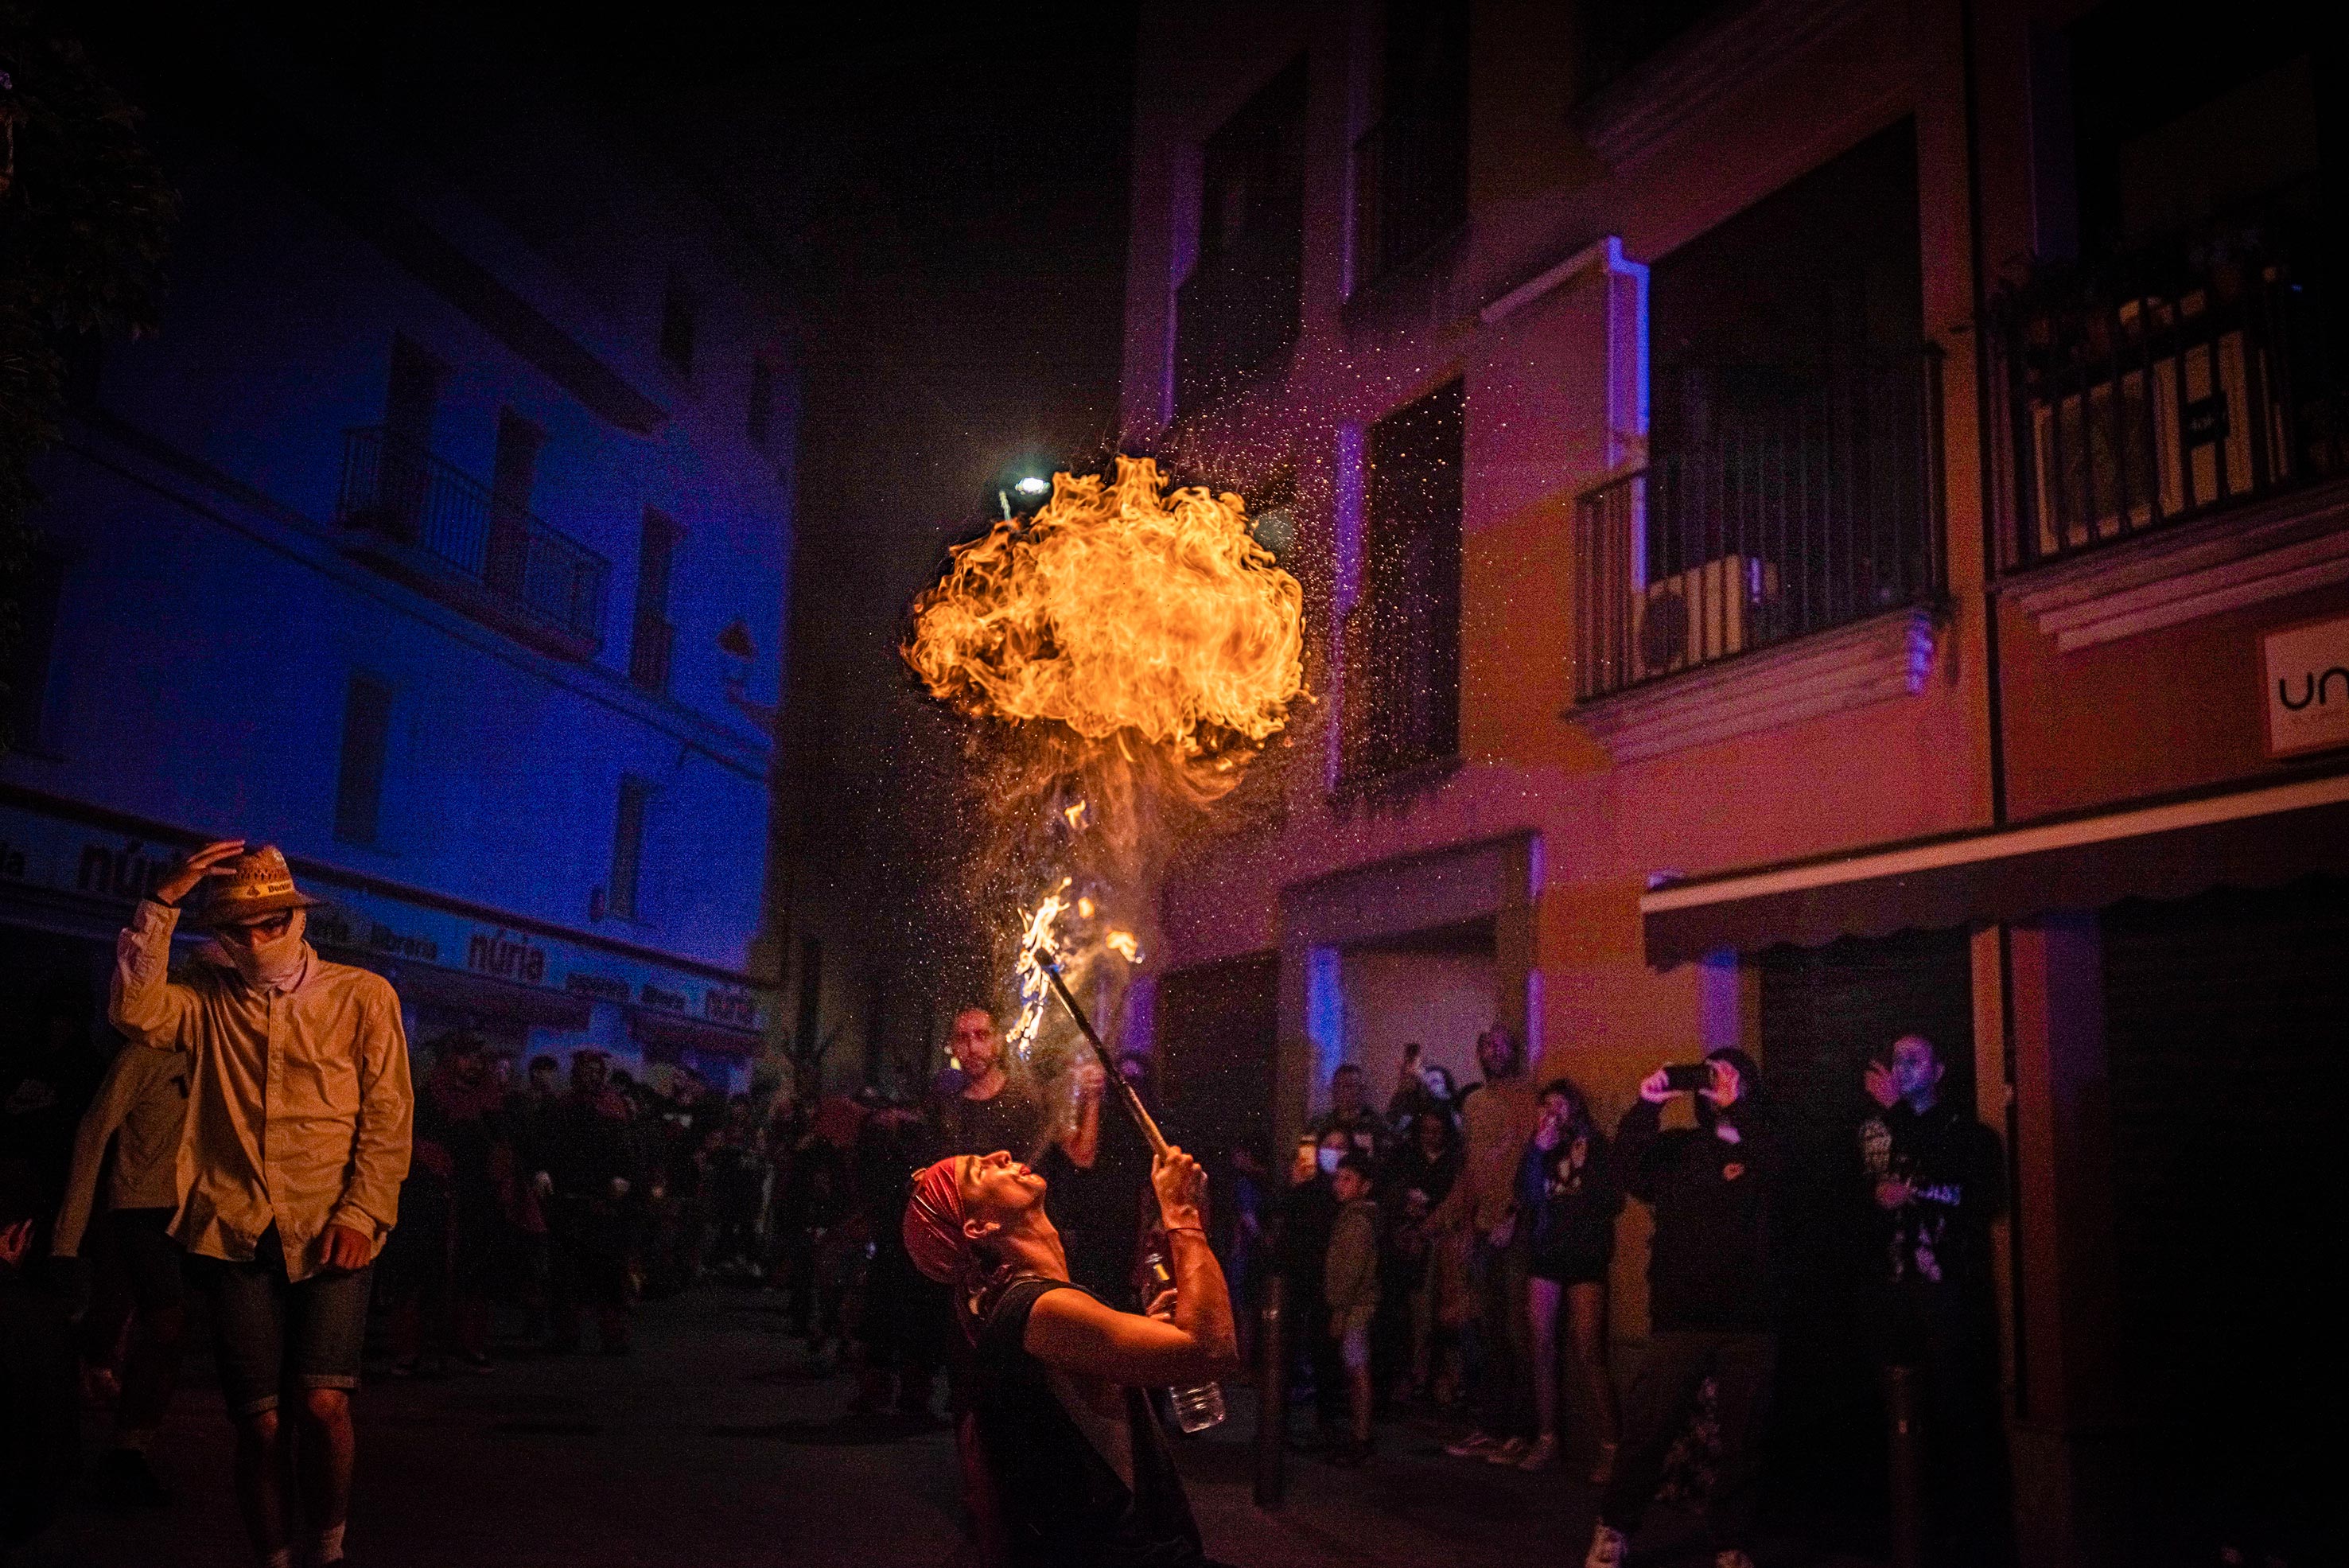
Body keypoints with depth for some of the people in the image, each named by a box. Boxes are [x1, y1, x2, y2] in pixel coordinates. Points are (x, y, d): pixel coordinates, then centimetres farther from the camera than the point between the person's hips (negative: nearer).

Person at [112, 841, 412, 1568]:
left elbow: (388, 1119, 2)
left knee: (323, 1403, -15)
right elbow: (134, 1011, -11)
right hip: (234, 1234, 2)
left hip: (329, 1235, -2)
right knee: (257, 1419, 3)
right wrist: (162, 902, -12)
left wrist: (361, 1214, -8)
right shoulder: (207, 999, 10)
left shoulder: (363, 996, 4)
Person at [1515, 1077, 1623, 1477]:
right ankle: (1547, 1440, 9)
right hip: (1545, 1254, 4)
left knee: (1587, 1353, -9)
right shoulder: (1540, 1148, 11)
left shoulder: (1595, 1145, 3)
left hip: (1585, 1257, -4)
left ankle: (1609, 1446, -5)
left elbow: (1613, 1201, -4)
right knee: (1543, 1347, 2)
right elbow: (1525, 1198, -2)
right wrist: (1538, 1151, -9)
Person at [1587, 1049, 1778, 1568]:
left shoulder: (1764, 1146, 6)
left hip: (1750, 1320, 0)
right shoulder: (1678, 1148, 8)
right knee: (1647, 1427, 1)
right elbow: (1631, 1169, -8)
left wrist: (1738, 1107, -24)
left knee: (1744, 1438, 8)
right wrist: (1646, 1106, -20)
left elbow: (1781, 1173, -16)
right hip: (1680, 1316, 0)